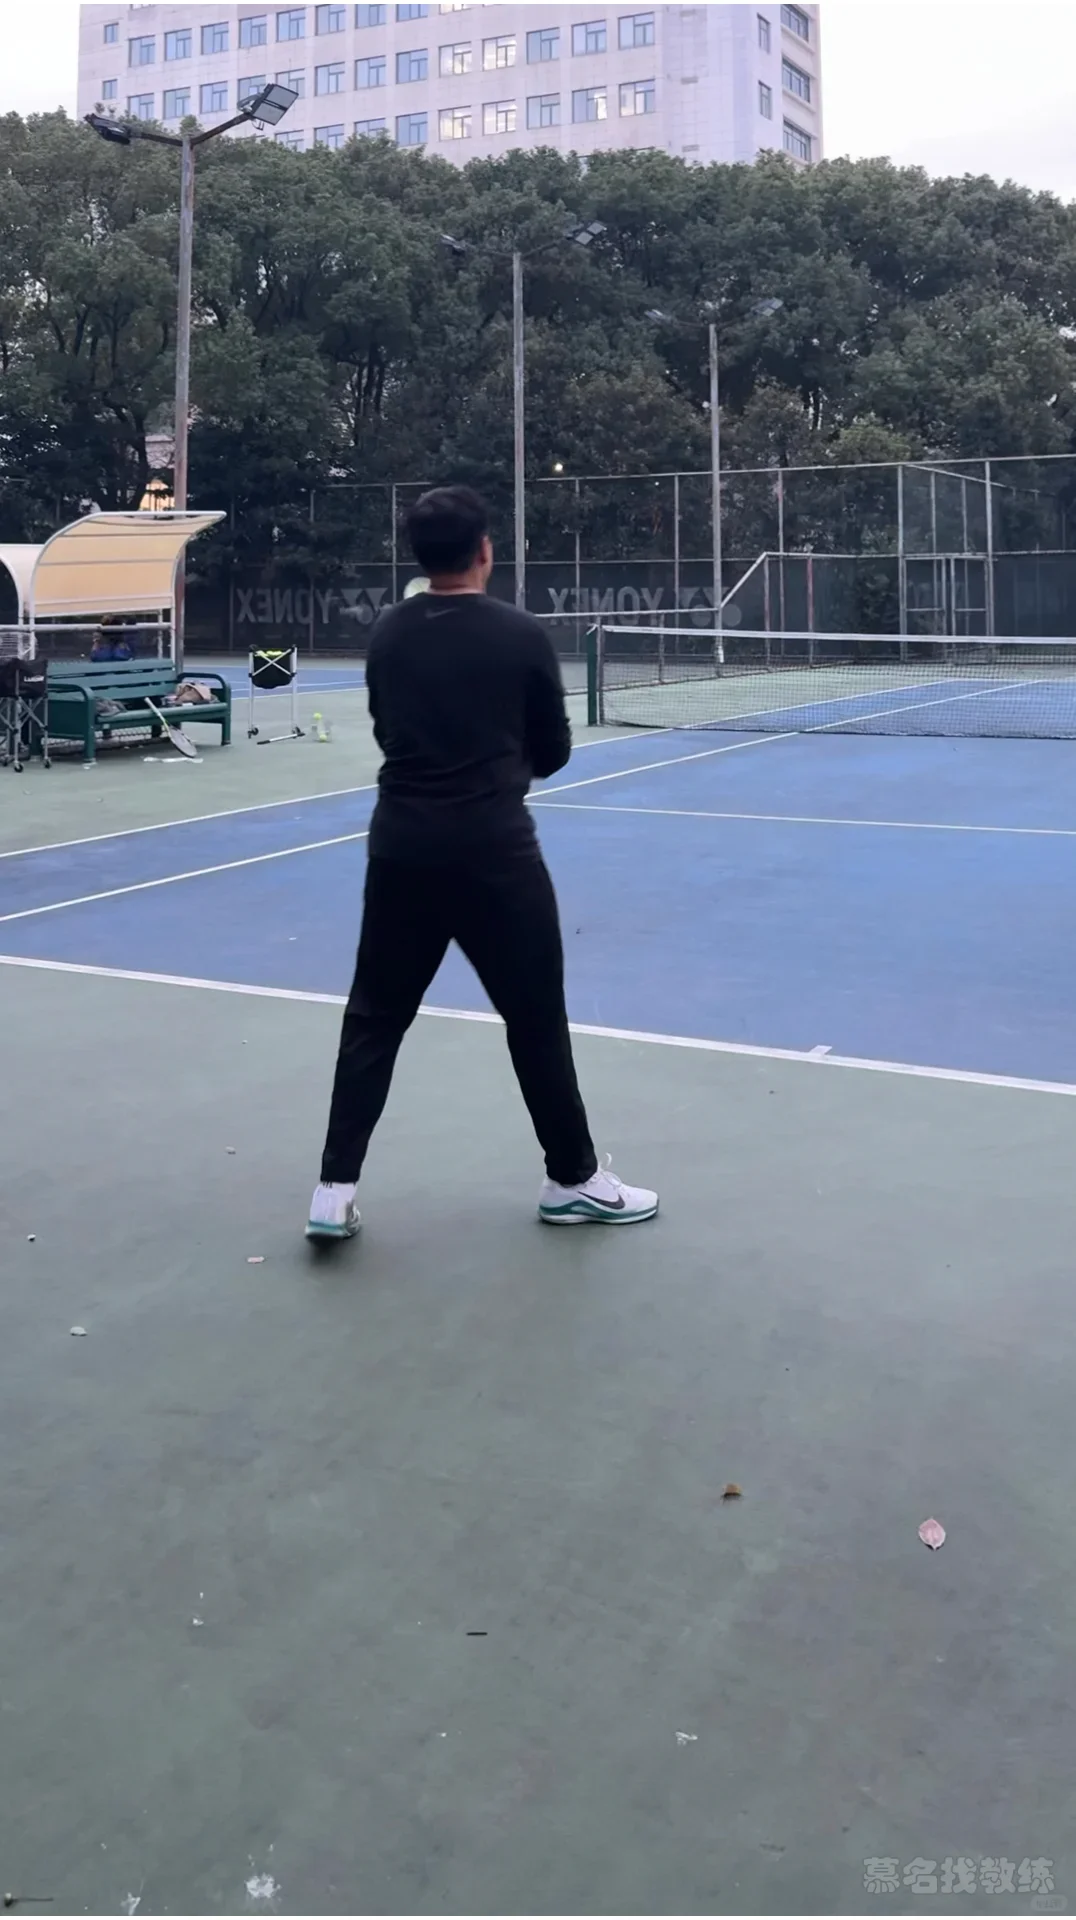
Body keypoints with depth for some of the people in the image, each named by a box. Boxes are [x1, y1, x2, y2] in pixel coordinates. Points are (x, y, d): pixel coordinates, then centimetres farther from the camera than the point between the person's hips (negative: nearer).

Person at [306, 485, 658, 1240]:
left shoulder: (387, 634, 4)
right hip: (493, 850, -4)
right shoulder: (521, 636, -7)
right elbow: (553, 753, 3)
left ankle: (336, 1191, 9)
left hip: (401, 846, 4)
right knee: (536, 1016, 9)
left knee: (374, 1016, 12)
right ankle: (573, 1178, 22)